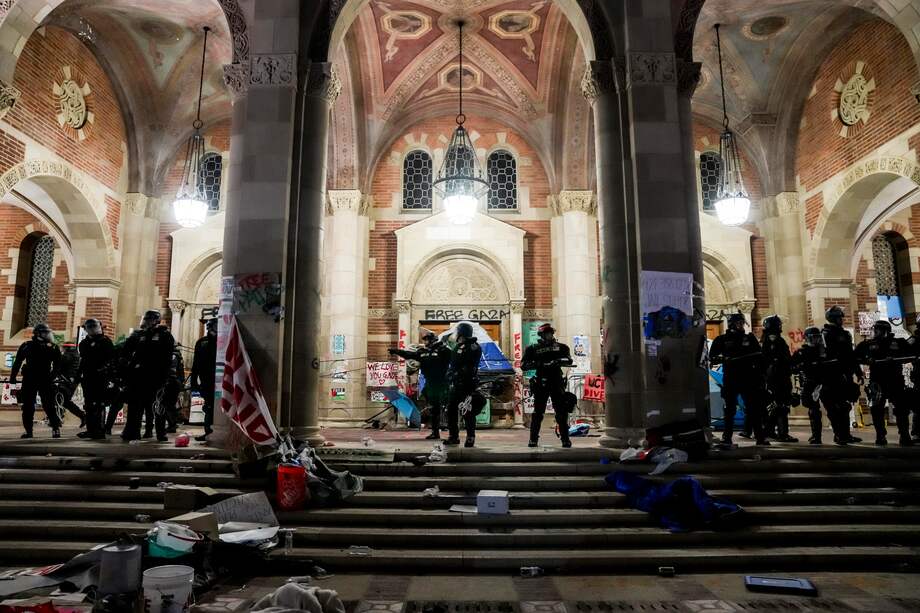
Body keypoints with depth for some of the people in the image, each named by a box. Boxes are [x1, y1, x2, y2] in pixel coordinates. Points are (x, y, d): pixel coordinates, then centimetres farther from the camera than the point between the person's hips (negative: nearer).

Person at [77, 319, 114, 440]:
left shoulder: (105, 341, 0)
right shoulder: (84, 343, 20)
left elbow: (112, 357, -6)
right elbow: (82, 360, 25)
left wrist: (105, 367, -17)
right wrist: (79, 374, 19)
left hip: (100, 376, -7)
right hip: (87, 376, 7)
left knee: (99, 404, -9)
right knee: (88, 404, 10)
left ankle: (100, 430, -8)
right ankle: (90, 429, 17)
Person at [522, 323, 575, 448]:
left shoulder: (560, 347, 9)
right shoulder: (533, 349, 5)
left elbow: (569, 360, -4)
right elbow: (523, 365, -2)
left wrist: (557, 361, -22)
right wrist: (538, 364, -16)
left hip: (557, 383, 1)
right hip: (540, 384, -1)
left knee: (562, 412, 1)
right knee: (538, 412, 2)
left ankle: (565, 439, 9)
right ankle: (533, 440, 9)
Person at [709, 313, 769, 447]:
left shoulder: (750, 338, 10)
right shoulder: (722, 339, 5)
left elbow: (759, 358, 10)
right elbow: (712, 358, 3)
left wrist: (761, 378, 3)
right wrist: (722, 359, -18)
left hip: (748, 379, 2)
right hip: (730, 379, -2)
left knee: (754, 408, 2)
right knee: (730, 409, 2)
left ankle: (760, 436, 11)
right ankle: (727, 438, 6)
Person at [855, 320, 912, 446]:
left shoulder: (898, 343, 6)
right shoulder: (867, 344, 6)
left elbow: (909, 356, 1)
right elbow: (855, 357, 6)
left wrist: (894, 359, -14)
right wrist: (866, 360, -12)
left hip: (896, 380, 0)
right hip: (877, 381, 0)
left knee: (901, 408, -1)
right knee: (877, 409, -4)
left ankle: (905, 436, 8)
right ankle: (880, 436, 4)